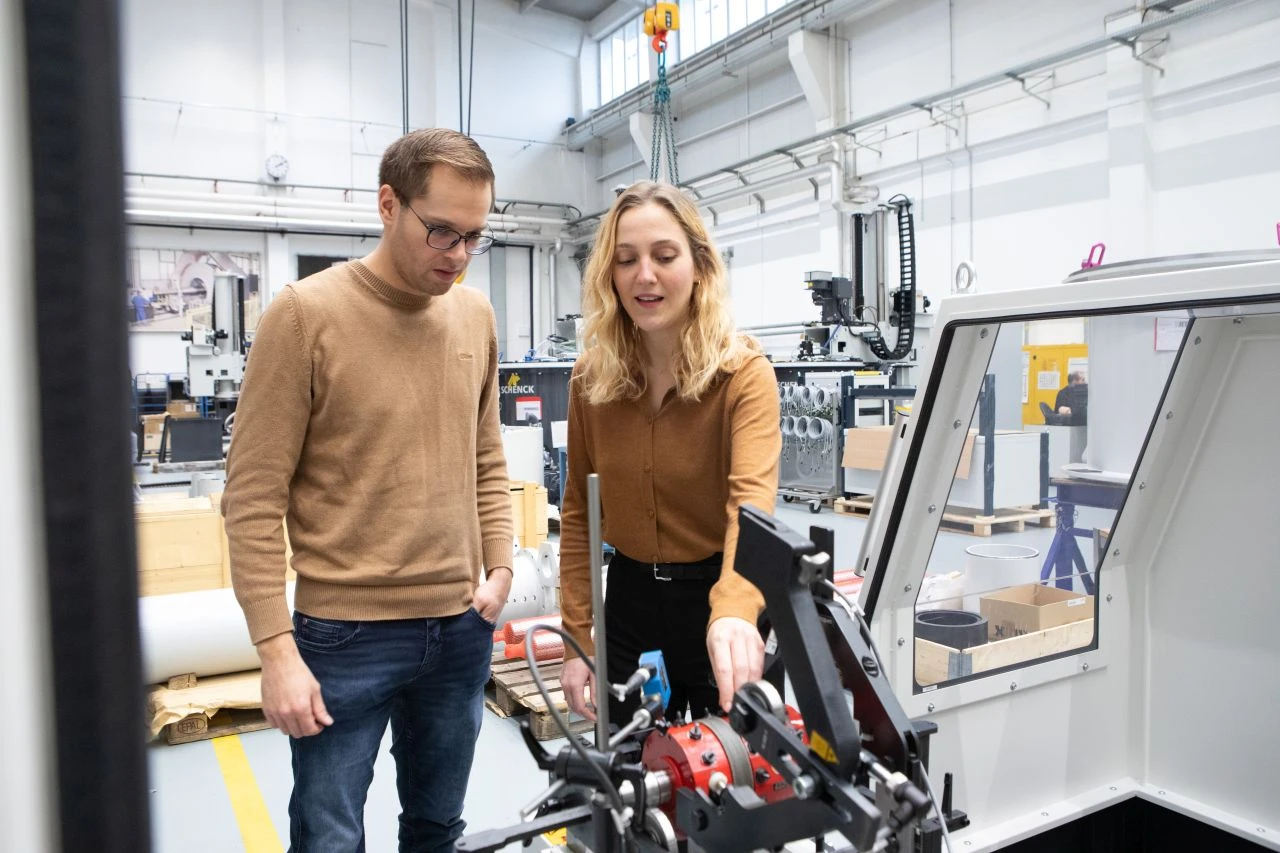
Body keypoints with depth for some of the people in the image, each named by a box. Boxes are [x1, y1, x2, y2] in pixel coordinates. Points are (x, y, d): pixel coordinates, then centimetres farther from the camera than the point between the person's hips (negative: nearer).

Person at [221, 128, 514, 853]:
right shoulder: (306, 313, -11)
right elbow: (253, 499, -11)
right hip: (345, 636, -4)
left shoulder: (475, 316, 5)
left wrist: (501, 566, 4)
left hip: (463, 628, 5)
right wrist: (277, 649, -13)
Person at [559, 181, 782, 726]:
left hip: (721, 598, -3)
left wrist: (733, 612, -52)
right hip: (630, 600, 3)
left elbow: (753, 501, -33)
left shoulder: (745, 374, -18)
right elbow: (578, 512, 1)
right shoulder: (591, 379, -6)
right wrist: (577, 639, -3)